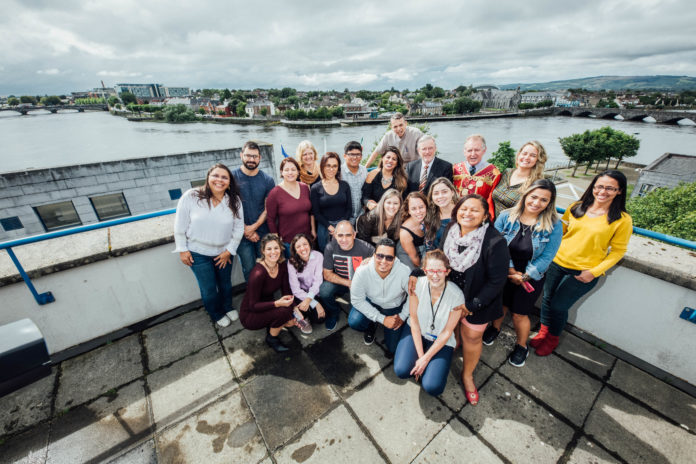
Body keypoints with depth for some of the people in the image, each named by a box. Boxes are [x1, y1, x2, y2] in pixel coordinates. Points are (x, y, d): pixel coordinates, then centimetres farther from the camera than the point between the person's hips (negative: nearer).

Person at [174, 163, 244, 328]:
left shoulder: (234, 201, -9)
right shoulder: (191, 196, -15)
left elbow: (238, 228, -5)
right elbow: (180, 225, -8)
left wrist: (229, 250, -5)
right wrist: (182, 249, -6)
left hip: (223, 252, 2)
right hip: (198, 253, -2)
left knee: (225, 283, 20)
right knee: (209, 288, 10)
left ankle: (228, 308, 48)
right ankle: (216, 314, 37)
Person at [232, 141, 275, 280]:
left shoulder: (267, 180, 2)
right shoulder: (232, 177, -3)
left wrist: (254, 227, -11)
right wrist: (245, 229, -8)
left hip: (263, 232, 1)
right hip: (241, 233, -1)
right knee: (249, 268, 7)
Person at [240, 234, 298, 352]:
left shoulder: (282, 266, -9)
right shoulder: (258, 273, -29)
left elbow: (287, 292, -3)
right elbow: (253, 306, -24)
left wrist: (293, 312, -18)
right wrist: (277, 303, -38)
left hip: (267, 306, 6)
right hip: (249, 315, -6)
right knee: (283, 311, -30)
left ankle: (272, 325, 12)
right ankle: (272, 338, -2)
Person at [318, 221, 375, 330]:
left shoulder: (366, 248, -23)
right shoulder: (330, 247, -16)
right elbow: (327, 274, -9)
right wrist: (348, 283, -17)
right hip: (340, 282, 2)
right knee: (323, 291, -27)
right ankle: (333, 313, 9)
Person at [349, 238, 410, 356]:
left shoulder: (404, 272, -31)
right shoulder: (362, 272, -32)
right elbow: (357, 300, -22)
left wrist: (402, 316, -13)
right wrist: (382, 319, -23)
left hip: (395, 307, 0)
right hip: (371, 303, 0)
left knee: (393, 348, 0)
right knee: (354, 322, -27)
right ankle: (371, 327, 11)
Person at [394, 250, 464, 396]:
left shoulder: (456, 295, -24)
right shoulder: (417, 284, -22)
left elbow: (447, 332, -13)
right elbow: (414, 321, -12)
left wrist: (426, 358, -12)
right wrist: (420, 355, -13)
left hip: (441, 340, -1)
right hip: (417, 332, 1)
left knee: (432, 387, -15)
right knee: (401, 371, -16)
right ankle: (420, 362, 15)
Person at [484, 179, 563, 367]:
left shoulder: (554, 226, -13)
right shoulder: (506, 216, -13)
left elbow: (546, 257, -12)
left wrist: (523, 276, -16)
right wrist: (511, 270, -16)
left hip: (531, 279, -1)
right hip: (503, 274, 1)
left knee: (519, 315, 11)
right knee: (501, 304, 20)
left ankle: (521, 346, 39)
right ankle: (495, 328, 51)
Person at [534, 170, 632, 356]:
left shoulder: (623, 220, -7)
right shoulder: (576, 207, 1)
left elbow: (618, 250, -4)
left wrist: (594, 272, -13)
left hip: (583, 273, -3)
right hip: (557, 263, 3)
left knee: (558, 306, 4)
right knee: (547, 298, 14)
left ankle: (552, 338, 32)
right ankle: (543, 331, 39)